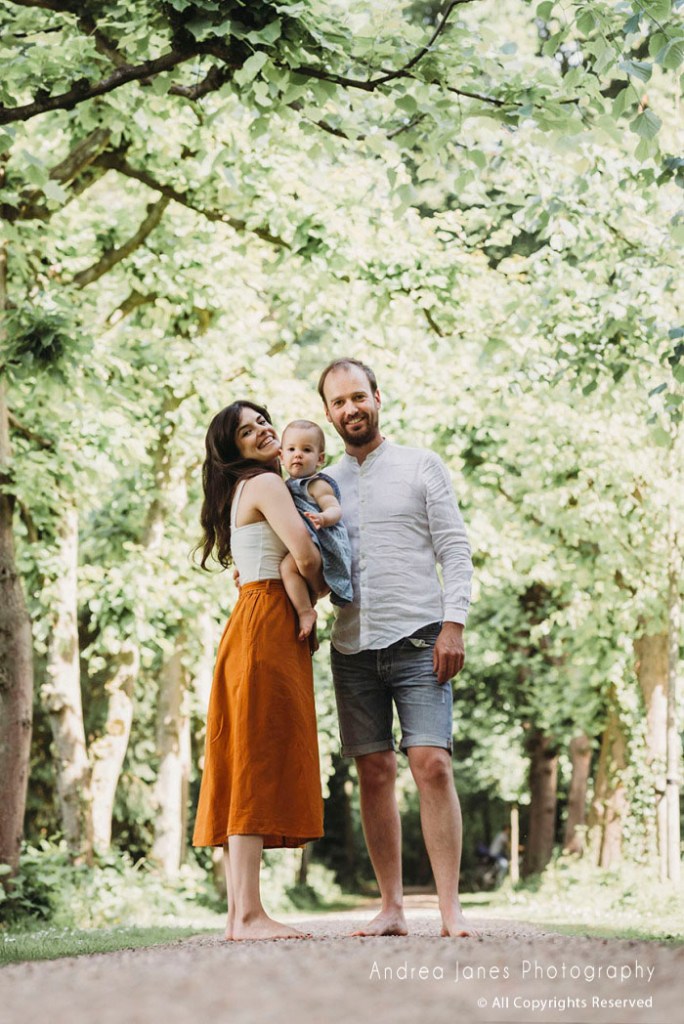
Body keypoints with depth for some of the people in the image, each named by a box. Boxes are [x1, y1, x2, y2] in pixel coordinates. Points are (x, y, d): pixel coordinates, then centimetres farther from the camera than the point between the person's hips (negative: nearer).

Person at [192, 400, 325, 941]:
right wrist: (321, 589, 4)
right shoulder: (264, 483, -6)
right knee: (261, 761, -14)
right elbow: (306, 555, -18)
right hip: (267, 626, -10)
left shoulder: (248, 490, 24)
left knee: (250, 769, 5)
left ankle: (241, 913, 3)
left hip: (263, 629, 10)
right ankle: (249, 914, -18)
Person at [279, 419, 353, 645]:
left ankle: (306, 612, -28)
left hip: (320, 547, -11)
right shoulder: (288, 486, 22)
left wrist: (323, 518, -37)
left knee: (289, 565, -32)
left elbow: (335, 509, -15)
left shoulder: (317, 485, -3)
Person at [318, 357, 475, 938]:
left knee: (432, 764, -12)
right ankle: (391, 908, 8)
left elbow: (455, 551, 1)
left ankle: (451, 909, -12)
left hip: (417, 638, -3)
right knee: (374, 772, 3)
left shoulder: (421, 467, 7)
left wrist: (454, 624, -10)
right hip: (353, 646, 4)